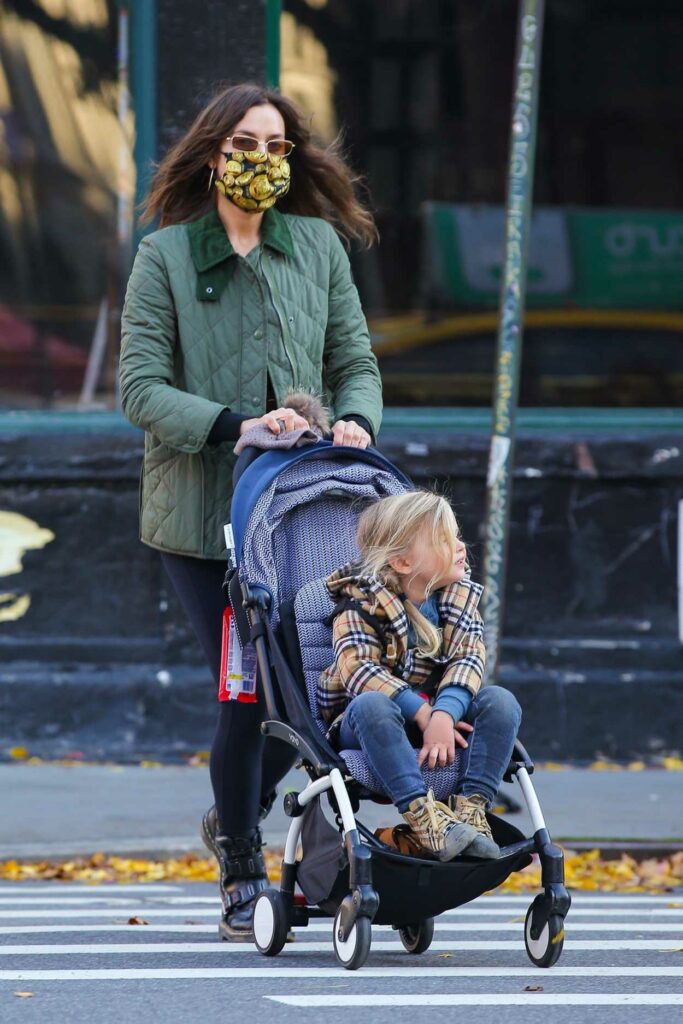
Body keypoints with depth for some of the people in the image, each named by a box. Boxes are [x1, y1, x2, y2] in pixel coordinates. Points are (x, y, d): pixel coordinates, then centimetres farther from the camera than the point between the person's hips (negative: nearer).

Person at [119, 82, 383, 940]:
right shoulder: (165, 257, 0)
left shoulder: (319, 246, 10)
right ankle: (242, 877, 10)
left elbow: (354, 362, 12)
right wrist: (234, 426, -20)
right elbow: (141, 391, -6)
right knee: (246, 691, -8)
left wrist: (356, 420, -10)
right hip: (199, 509, -3)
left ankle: (238, 818, 27)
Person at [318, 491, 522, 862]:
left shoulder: (460, 597, 5)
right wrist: (422, 713, -32)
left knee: (500, 701, -20)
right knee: (371, 705, -38)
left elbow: (467, 660, -9)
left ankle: (470, 807, -32)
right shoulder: (362, 602, -9)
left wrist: (444, 715, -30)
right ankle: (423, 815, -48)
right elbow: (357, 667, -23)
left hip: (438, 715, 4)